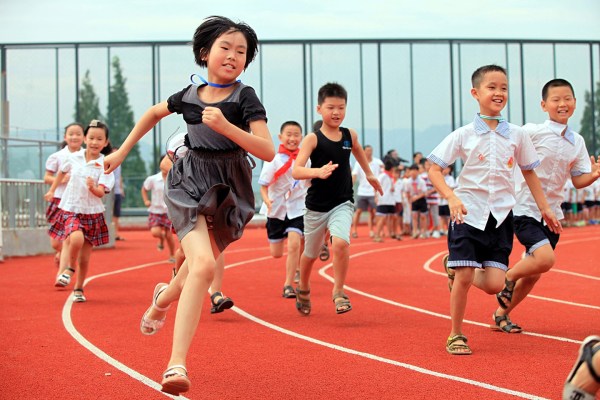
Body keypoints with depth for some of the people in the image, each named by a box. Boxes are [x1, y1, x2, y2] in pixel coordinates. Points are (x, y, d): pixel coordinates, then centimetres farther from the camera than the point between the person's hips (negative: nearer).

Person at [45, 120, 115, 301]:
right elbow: (62, 171, 20)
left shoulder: (104, 165, -9)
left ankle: (78, 289, 26)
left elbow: (101, 192, -16)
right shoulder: (74, 157, -2)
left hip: (92, 213, 0)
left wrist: (93, 187, -36)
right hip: (71, 209, 0)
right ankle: (69, 269, -2)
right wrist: (52, 190, 25)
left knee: (84, 258, 5)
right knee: (77, 238, -29)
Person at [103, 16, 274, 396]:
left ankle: (165, 297, 52)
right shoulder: (190, 95, 3)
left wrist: (225, 126, -27)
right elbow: (154, 113, 24)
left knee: (199, 267, 13)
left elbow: (268, 151, -16)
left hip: (228, 192, 1)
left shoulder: (245, 97, -6)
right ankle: (177, 363, -24)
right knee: (203, 265, -23)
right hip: (190, 183, -1)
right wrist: (122, 152, 25)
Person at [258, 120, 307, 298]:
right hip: (277, 208, -1)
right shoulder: (274, 159, -12)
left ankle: (288, 285, -7)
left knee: (294, 244, -19)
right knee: (276, 254, 6)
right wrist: (266, 200, -30)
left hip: (298, 208, 1)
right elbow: (264, 185, -13)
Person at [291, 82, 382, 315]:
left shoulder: (350, 136, -1)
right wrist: (318, 171, -43)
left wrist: (369, 174, 36)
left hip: (342, 204, 1)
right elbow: (296, 171, -26)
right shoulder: (312, 139, -14)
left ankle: (338, 291, -7)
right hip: (316, 206, -1)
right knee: (310, 253, 15)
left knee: (341, 243, -25)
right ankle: (303, 289, 44)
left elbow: (358, 151, 25)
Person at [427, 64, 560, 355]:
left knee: (494, 284, -5)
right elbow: (434, 169, -4)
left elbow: (529, 172, 16)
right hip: (468, 213, -3)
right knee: (464, 278, -6)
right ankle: (455, 336, 12)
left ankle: (455, 269, 26)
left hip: (501, 215, 3)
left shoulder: (517, 135, 4)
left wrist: (544, 208, 15)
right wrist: (451, 198, -19)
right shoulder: (463, 135, -5)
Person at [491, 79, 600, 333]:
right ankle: (508, 278, 4)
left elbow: (578, 181, 7)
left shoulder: (577, 142, 7)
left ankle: (501, 315, 28)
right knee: (545, 258, -25)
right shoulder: (532, 132, -10)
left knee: (534, 274, 10)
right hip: (525, 209, -6)